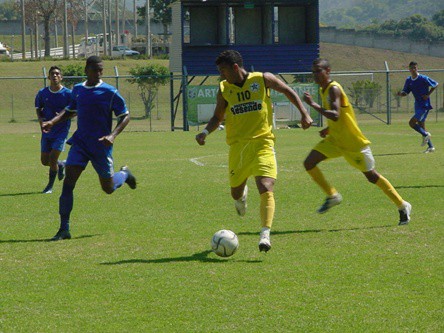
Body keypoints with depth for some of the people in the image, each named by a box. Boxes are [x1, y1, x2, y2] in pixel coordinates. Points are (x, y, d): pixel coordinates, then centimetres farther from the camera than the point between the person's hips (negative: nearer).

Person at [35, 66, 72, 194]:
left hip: (61, 130, -4)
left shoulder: (68, 94, -10)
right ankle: (61, 165, 38)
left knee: (52, 159, -11)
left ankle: (50, 185, 9)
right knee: (45, 161, 5)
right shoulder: (42, 93, -1)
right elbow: (38, 109, 13)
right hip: (47, 132, 4)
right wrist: (40, 119, -7)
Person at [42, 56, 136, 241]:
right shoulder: (77, 90, 7)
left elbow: (125, 116, -5)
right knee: (68, 182, -13)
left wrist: (112, 135, -21)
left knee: (108, 188, 8)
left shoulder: (109, 92, -9)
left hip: (101, 145, -3)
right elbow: (70, 111, 24)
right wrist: (53, 122, 7)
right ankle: (64, 229, -11)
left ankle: (124, 174, 44)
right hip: (80, 142, 3)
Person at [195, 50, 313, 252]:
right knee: (235, 193, 13)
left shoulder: (262, 79, -4)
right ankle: (242, 195, 51)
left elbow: (288, 92, 11)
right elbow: (217, 117, 13)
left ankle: (265, 235, -23)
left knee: (266, 189, -20)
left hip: (263, 144, -3)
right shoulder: (224, 89, 3)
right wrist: (205, 132, -7)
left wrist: (304, 113, 2)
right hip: (237, 146, 3)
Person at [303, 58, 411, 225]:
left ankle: (403, 206, 18)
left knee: (372, 176, 3)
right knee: (309, 163, -6)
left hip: (354, 142, -8)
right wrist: (329, 129, 6)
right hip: (335, 140, 8)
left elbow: (335, 115, -38)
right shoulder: (323, 90, 7)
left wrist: (313, 105, -39)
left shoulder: (333, 89, -22)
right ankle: (332, 196, 9)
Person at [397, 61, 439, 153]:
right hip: (417, 105, 8)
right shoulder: (408, 80, 6)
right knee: (421, 126, 9)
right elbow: (405, 92, 10)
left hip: (425, 105, -8)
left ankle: (426, 135, 3)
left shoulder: (423, 78, -12)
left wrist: (428, 94, -10)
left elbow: (435, 84, -2)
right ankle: (430, 147, 16)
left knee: (412, 122, -17)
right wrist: (401, 93, -13)